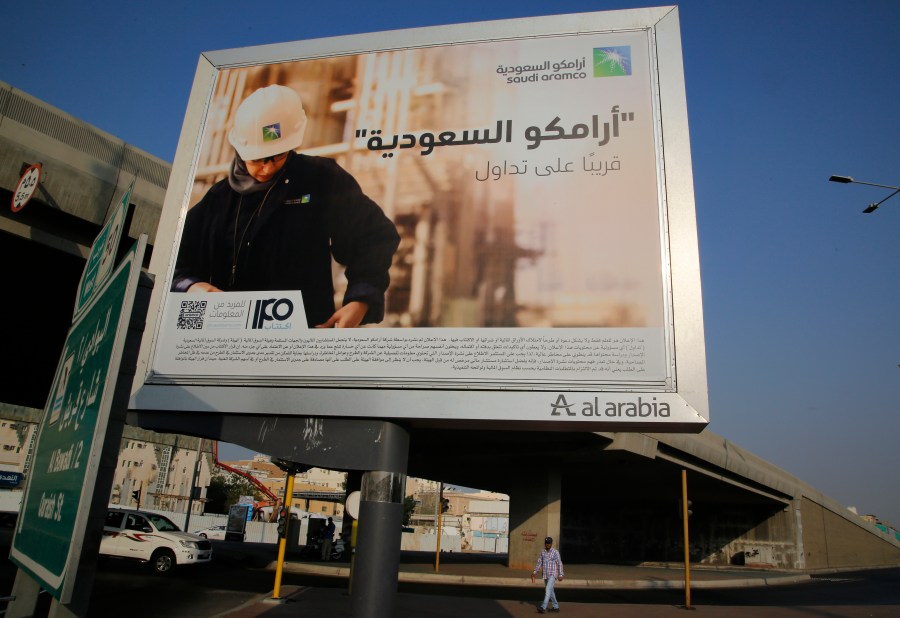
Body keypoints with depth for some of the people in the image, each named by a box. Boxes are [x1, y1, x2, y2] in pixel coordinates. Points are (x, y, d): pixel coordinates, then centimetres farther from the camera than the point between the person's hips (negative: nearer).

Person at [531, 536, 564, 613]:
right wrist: (534, 572, 0)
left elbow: (559, 564, -11)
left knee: (548, 590, -18)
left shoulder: (555, 552, -10)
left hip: (553, 575, -7)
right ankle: (556, 607, 28)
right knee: (550, 591, 14)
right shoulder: (543, 552, 6)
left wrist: (560, 575, -16)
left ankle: (543, 607, -27)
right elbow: (539, 562, 8)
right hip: (545, 575, 7)